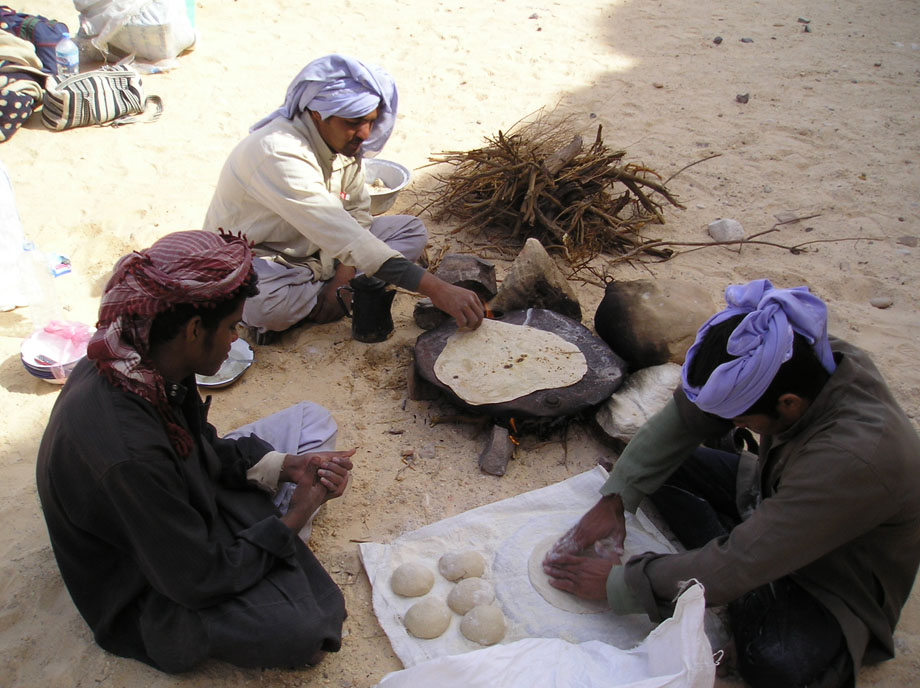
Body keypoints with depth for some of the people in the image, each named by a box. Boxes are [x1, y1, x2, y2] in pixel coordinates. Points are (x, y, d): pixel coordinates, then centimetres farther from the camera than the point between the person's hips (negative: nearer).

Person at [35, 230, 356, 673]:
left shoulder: (144, 362, -14)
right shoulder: (127, 452, -39)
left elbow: (202, 451, 3)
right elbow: (198, 580, -28)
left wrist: (289, 467, -10)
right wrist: (296, 516, -17)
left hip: (182, 507, 8)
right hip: (144, 592, -8)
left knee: (311, 419, 8)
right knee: (298, 628, -30)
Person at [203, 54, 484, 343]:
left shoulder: (346, 143, -6)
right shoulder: (280, 154, -32)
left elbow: (357, 212, 2)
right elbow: (343, 236, -40)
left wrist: (343, 279, -17)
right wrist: (434, 289, -44)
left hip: (312, 252, 8)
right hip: (253, 261, -7)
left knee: (412, 230, -4)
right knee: (262, 302, -43)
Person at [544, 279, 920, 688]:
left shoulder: (857, 459, -42)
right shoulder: (800, 359, -22)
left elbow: (739, 566, -37)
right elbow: (682, 418, -12)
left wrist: (618, 583, -29)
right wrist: (614, 499, -18)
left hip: (841, 582, -6)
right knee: (658, 463, -5)